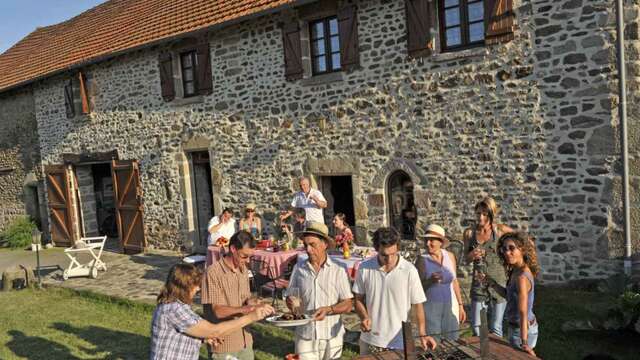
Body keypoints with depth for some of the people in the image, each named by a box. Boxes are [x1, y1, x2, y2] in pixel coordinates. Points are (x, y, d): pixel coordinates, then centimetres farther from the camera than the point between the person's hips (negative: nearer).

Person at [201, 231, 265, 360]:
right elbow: (216, 311, -21)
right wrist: (244, 309, -32)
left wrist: (251, 302, -10)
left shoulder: (243, 270, 4)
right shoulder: (213, 272, -18)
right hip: (223, 344, -6)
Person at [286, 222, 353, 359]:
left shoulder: (338, 271, -6)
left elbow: (348, 304, -4)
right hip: (305, 337, 1)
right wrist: (291, 303, -16)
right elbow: (289, 297, 5)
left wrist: (328, 309, -20)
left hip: (331, 337, -1)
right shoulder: (298, 269, -1)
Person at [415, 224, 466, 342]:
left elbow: (454, 281, 11)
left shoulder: (449, 256, 1)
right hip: (430, 307, -3)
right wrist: (430, 281, -24)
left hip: (450, 306, 4)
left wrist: (461, 305, 12)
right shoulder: (422, 260, -10)